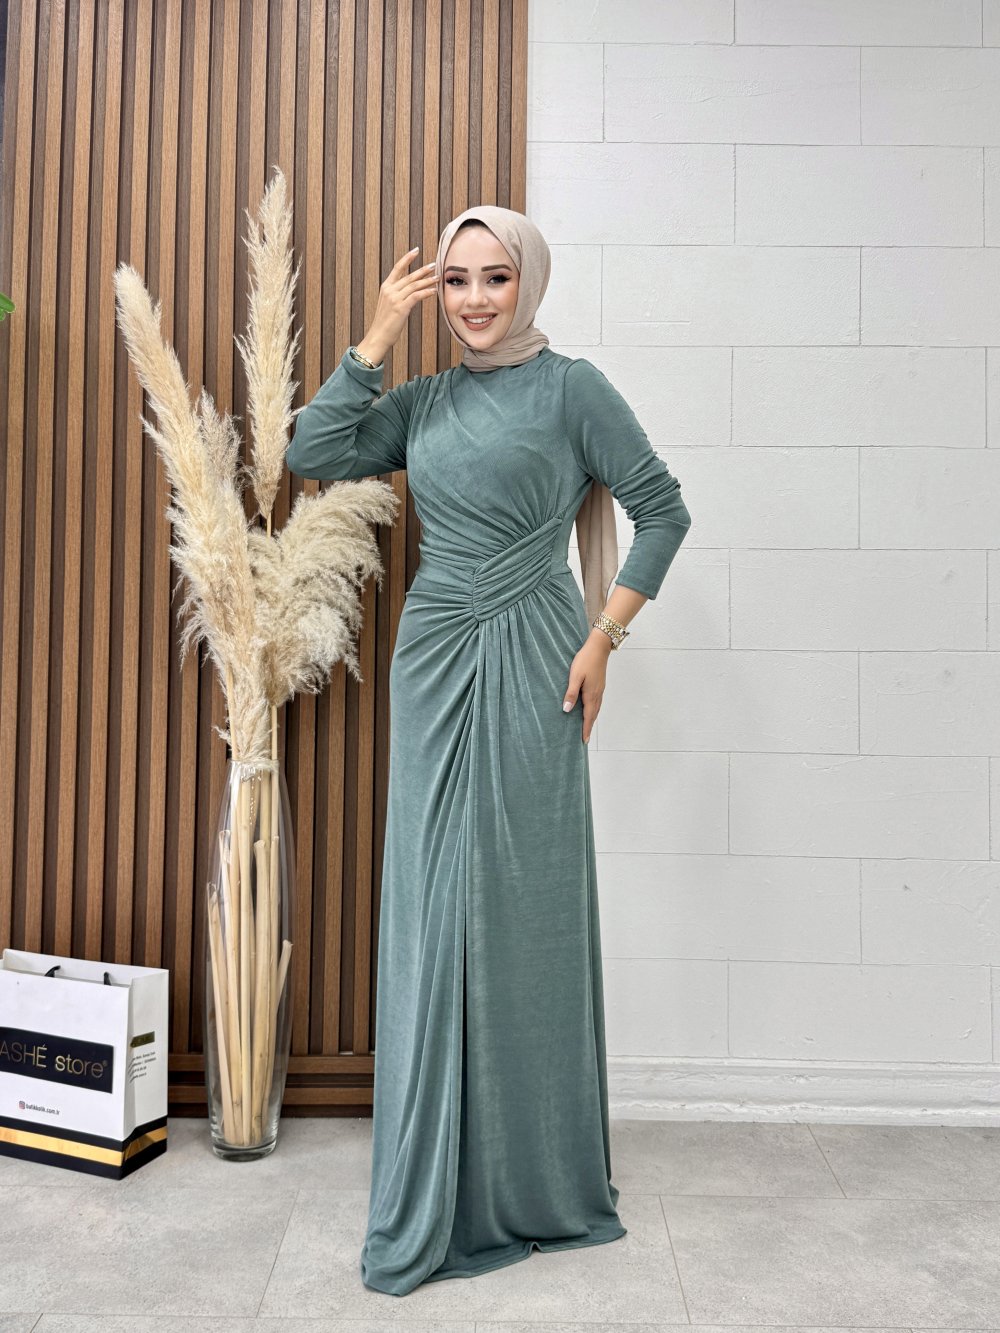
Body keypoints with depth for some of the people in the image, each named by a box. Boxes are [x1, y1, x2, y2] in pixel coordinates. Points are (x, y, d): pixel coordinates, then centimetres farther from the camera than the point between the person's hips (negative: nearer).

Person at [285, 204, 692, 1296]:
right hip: (432, 662, 5)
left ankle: (540, 1186, 22)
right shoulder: (423, 402, 14)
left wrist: (603, 639, -8)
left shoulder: (569, 387, 0)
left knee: (525, 907, 2)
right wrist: (376, 341, 2)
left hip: (527, 666, -4)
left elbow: (662, 510, -2)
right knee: (430, 910, 5)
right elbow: (313, 454, 5)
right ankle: (431, 1199, 22)